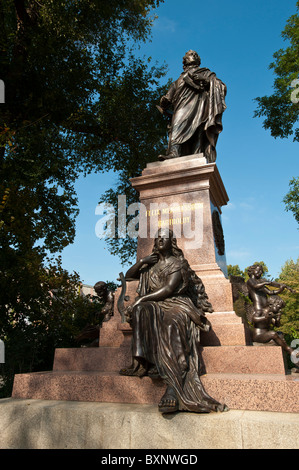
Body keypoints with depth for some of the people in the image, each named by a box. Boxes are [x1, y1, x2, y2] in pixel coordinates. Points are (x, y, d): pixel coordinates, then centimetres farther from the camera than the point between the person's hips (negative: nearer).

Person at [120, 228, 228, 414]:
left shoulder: (178, 262, 4)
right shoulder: (151, 264, 22)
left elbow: (168, 289, -8)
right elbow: (129, 276, 23)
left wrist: (143, 299, -8)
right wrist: (142, 262, 8)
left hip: (178, 305, -5)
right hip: (155, 307, 5)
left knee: (171, 325, -38)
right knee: (141, 310, -31)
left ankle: (173, 390, -47)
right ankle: (143, 362, -40)